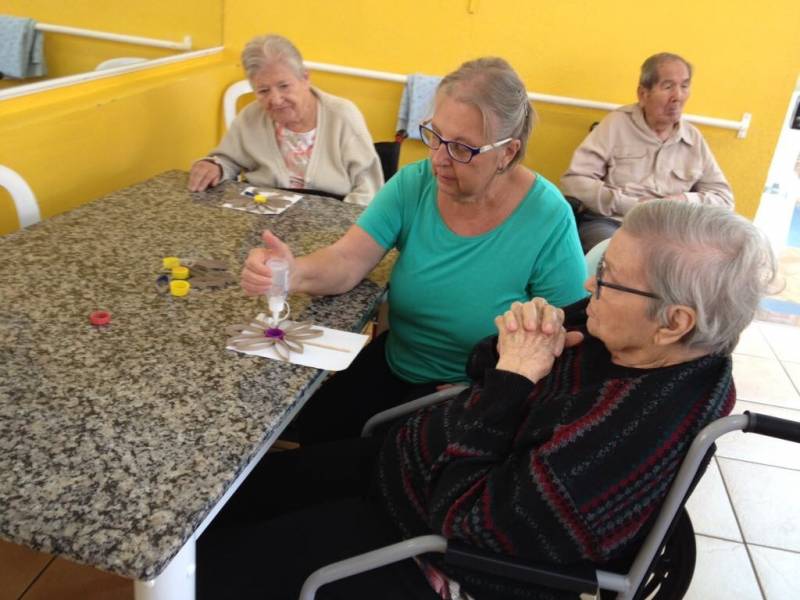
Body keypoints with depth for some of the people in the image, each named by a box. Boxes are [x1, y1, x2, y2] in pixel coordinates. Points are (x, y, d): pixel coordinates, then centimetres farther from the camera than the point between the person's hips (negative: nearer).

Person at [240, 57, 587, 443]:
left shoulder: (548, 222, -19)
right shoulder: (414, 186, -8)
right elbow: (347, 261, -16)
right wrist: (295, 273, -39)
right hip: (392, 364, 4)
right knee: (313, 429, -8)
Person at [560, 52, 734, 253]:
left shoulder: (694, 138, 14)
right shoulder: (617, 123, 3)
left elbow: (724, 197, 17)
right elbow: (574, 181, -6)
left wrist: (686, 201, -4)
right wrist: (631, 205, -11)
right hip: (607, 223, -4)